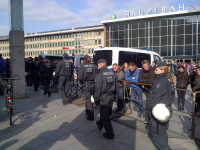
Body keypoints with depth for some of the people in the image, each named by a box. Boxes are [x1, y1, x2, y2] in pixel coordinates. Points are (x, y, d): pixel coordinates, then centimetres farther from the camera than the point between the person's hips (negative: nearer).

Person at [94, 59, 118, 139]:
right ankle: (100, 124, 47)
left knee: (105, 115, 3)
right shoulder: (113, 73, 6)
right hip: (111, 96, 7)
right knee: (106, 113, 23)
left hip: (104, 97, -7)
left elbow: (98, 89, -16)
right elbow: (116, 86, 11)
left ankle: (110, 133, 9)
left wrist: (96, 99, -7)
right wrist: (116, 96, 19)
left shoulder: (99, 75, -14)